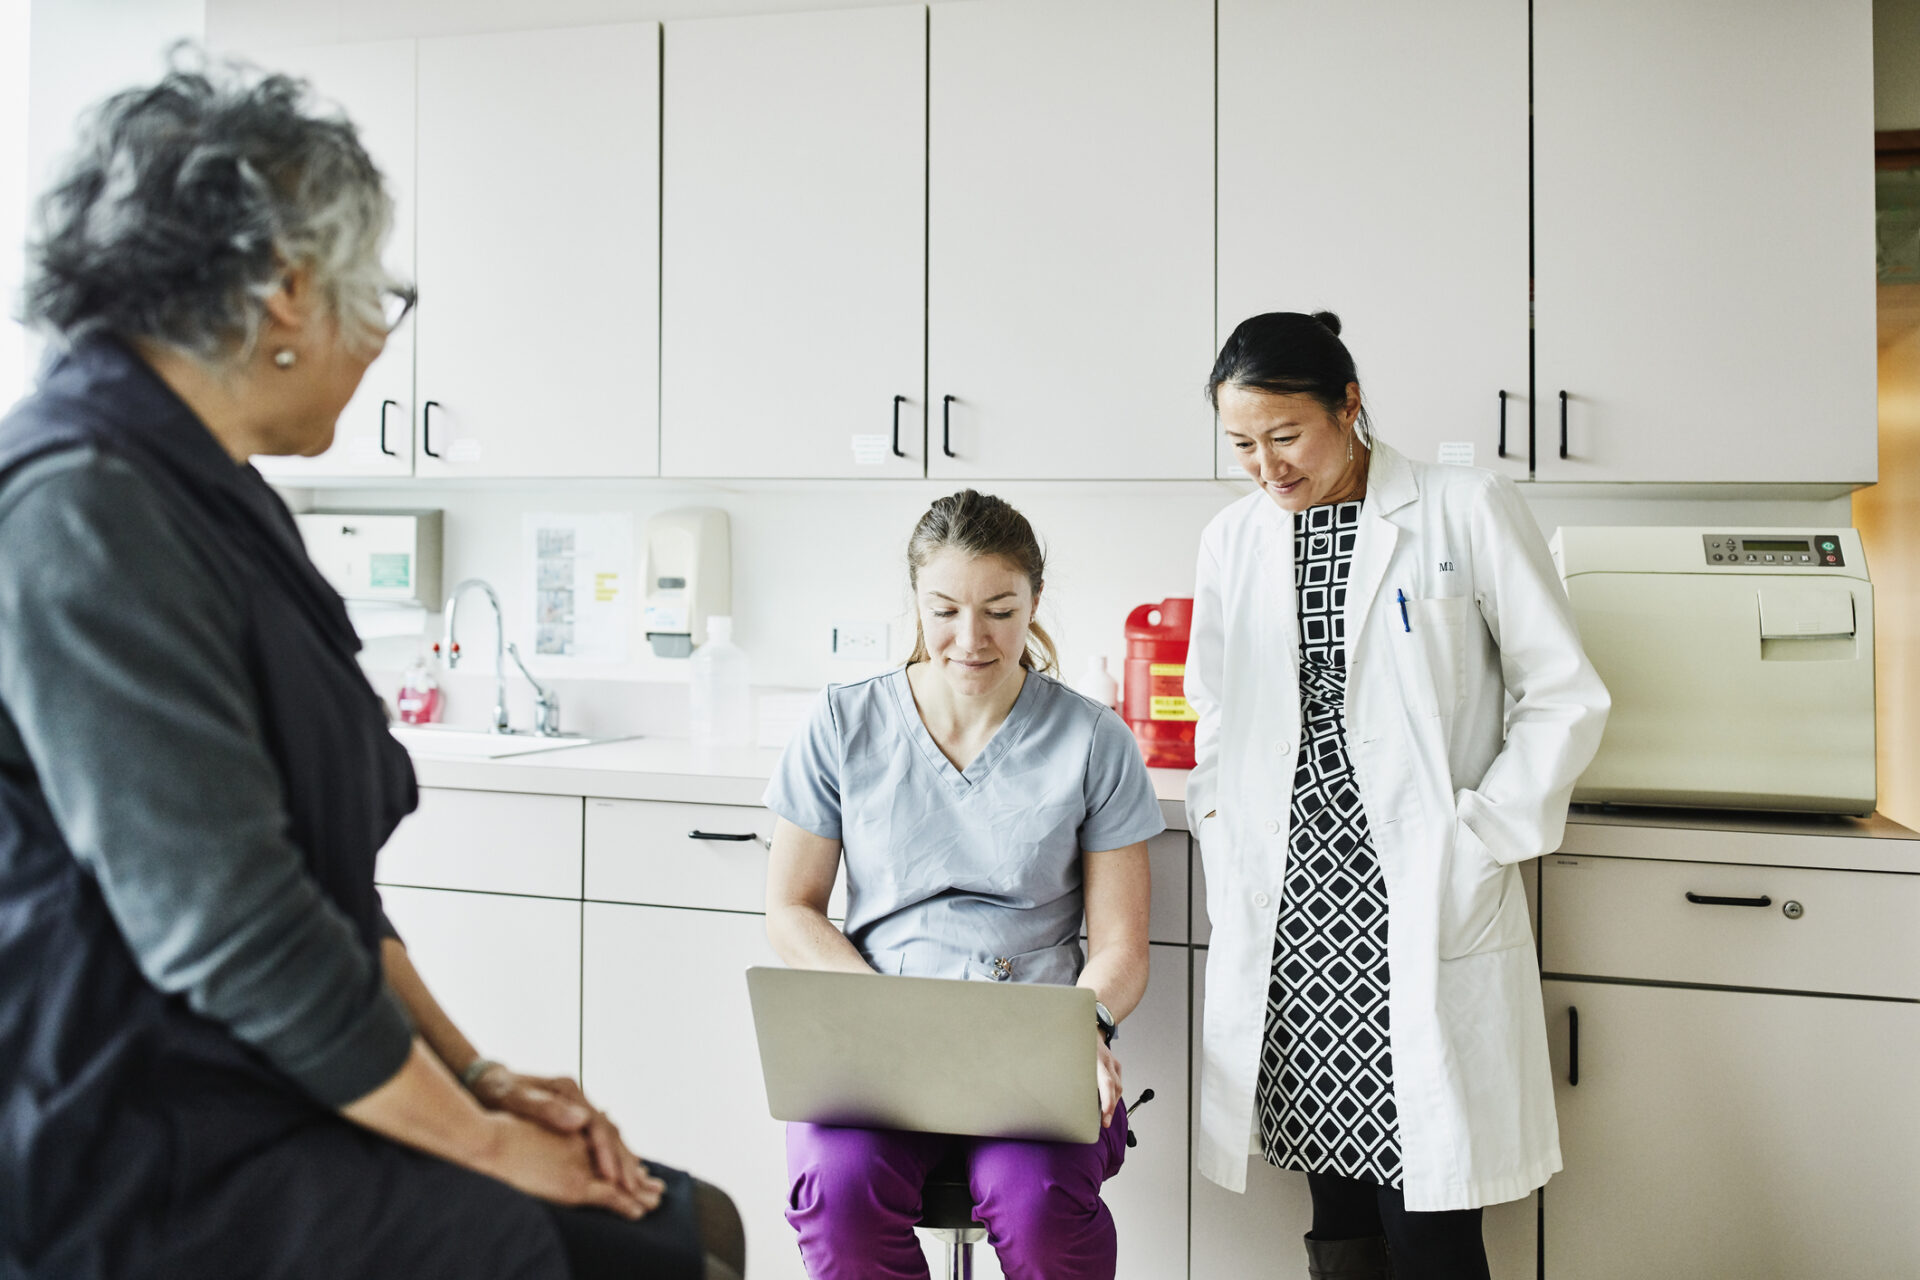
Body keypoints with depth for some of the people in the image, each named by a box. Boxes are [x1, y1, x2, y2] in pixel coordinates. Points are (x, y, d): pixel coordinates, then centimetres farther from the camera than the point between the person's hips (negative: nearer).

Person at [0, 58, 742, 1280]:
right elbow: (230, 933, -21)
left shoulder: (212, 494, 12)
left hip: (264, 1098, 9)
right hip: (142, 1169, -9)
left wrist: (474, 1073, 7)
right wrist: (480, 1138, -11)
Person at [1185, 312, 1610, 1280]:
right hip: (1284, 909, 4)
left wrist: (1477, 837, -7)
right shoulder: (1231, 540, 12)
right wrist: (1221, 830, 8)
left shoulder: (1468, 511, -1)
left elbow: (1565, 698, 0)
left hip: (1426, 910, -4)